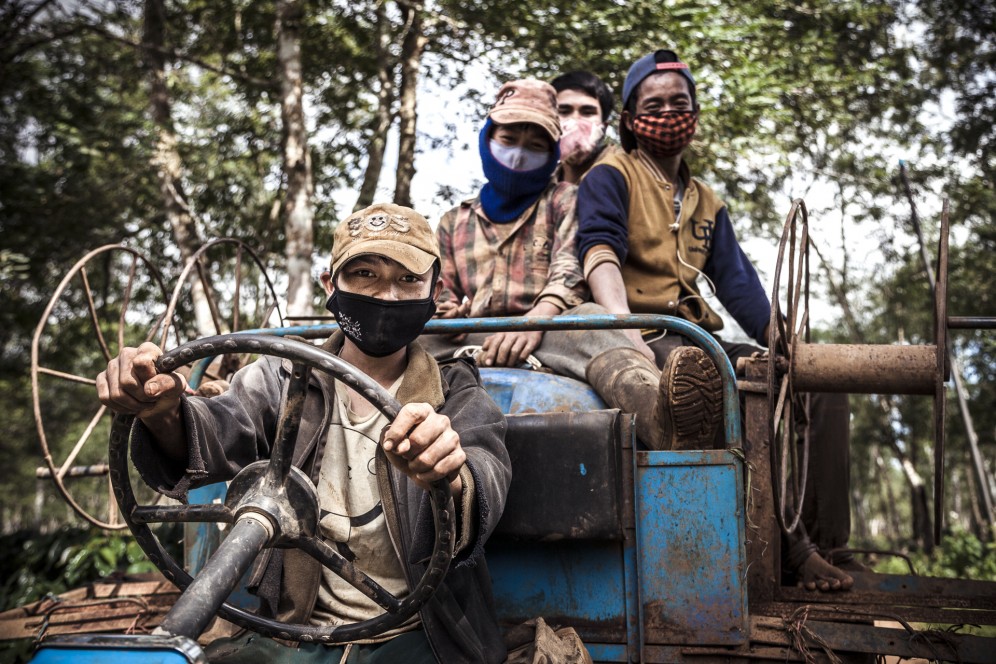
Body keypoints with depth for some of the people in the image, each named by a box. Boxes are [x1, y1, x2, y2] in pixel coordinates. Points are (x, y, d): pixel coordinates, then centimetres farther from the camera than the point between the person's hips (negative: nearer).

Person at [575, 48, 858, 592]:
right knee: (695, 368, -36)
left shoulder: (706, 204, 25)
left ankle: (811, 535, -6)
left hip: (698, 339, 7)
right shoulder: (611, 177, 5)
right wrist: (628, 332, -33)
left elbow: (739, 285, 17)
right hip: (642, 337, -6)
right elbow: (599, 252, -14)